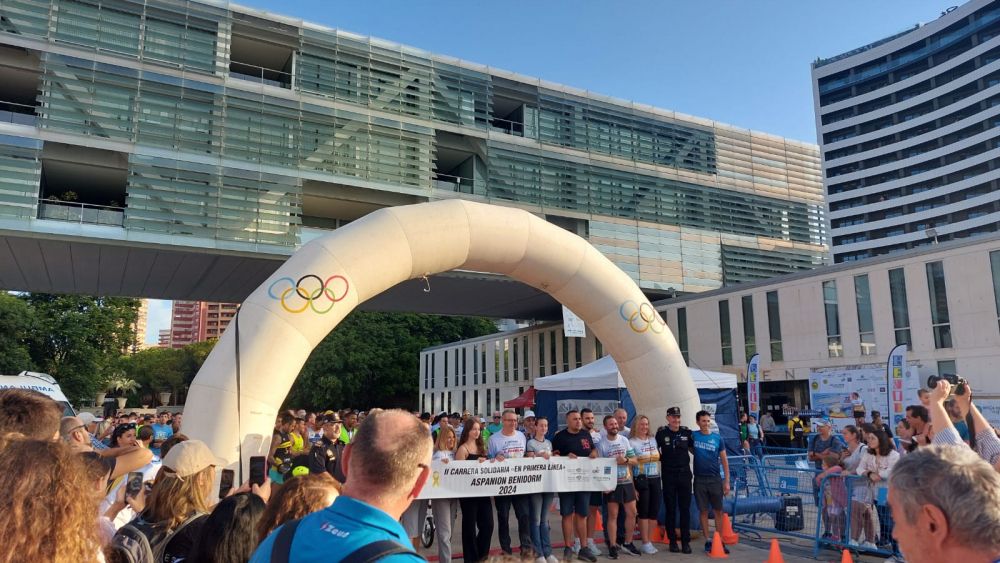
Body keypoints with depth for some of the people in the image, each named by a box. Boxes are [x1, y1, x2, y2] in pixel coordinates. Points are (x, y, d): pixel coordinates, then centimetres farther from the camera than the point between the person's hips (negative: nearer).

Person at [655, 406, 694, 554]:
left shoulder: (687, 432, 1)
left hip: (684, 474, 1)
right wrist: (662, 459, -2)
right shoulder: (661, 433, -4)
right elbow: (655, 449, 9)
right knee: (670, 509, 6)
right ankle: (672, 540, 15)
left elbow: (693, 449, 13)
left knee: (685, 508, 3)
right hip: (668, 475, -1)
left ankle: (686, 541, 11)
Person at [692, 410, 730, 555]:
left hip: (716, 479, 0)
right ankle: (708, 541, 14)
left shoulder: (718, 438, 1)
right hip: (700, 479, 0)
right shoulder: (693, 436, 0)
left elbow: (724, 460, 4)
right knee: (703, 511, 5)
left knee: (718, 511, 4)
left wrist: (727, 481, 1)